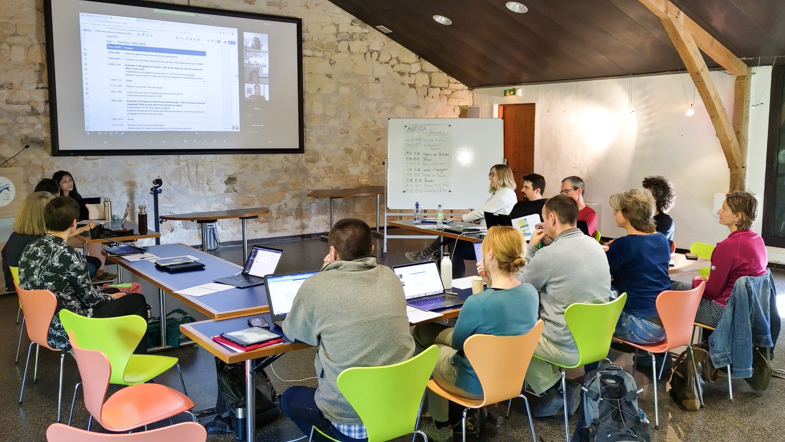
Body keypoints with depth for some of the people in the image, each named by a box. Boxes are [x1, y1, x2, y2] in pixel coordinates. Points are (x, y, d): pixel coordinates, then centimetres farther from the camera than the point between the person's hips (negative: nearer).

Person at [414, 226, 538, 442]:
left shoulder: (478, 302, -33)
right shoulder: (531, 292, -11)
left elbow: (457, 343, -13)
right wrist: (491, 284, 0)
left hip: (477, 384, -7)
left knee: (422, 333, 21)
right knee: (432, 332, 23)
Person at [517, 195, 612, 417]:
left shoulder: (549, 254, -22)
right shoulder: (595, 245, 3)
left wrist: (531, 248, 1)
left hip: (568, 347, -7)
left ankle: (551, 390, 13)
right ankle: (558, 386, 18)